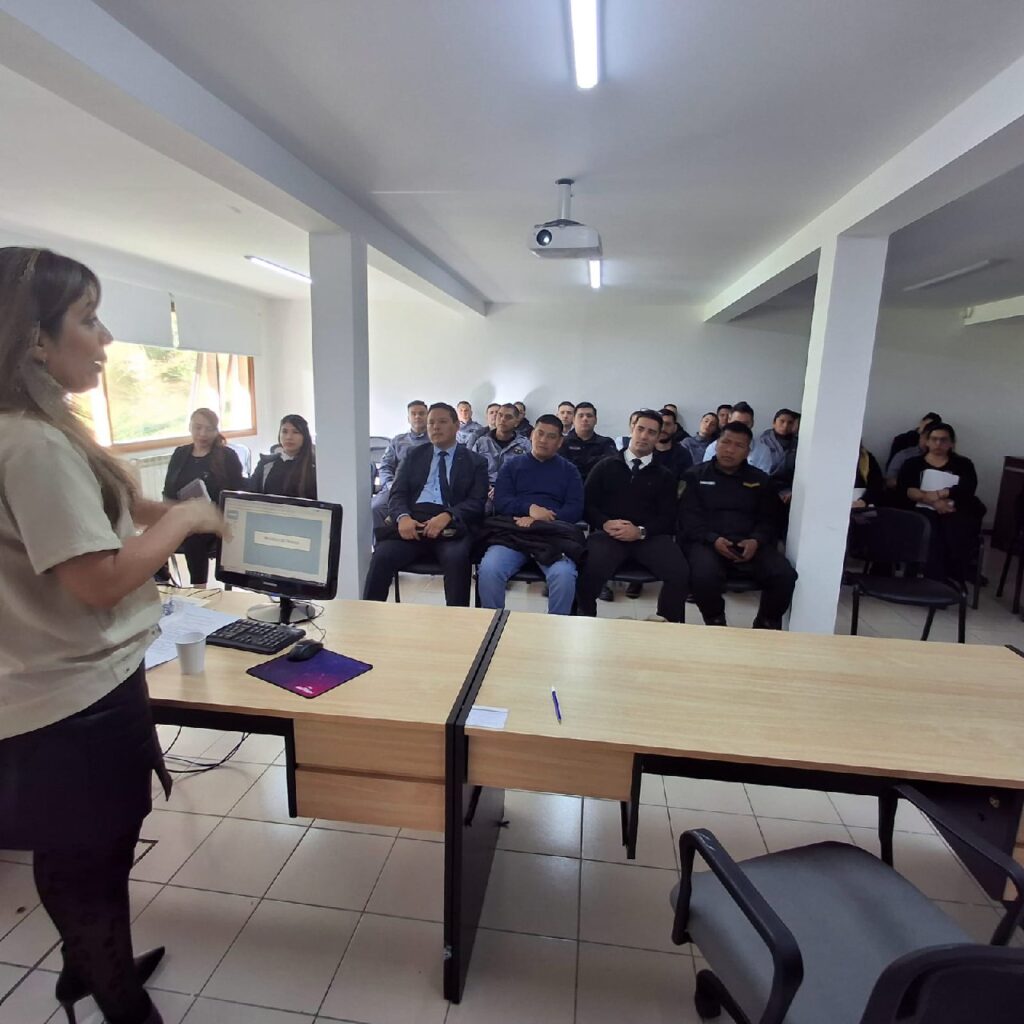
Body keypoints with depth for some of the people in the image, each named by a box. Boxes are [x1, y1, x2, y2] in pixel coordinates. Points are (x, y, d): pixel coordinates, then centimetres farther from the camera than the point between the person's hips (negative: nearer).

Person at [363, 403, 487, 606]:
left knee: (457, 558, -34)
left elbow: (477, 502, 1)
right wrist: (403, 517, -14)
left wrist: (447, 517, -19)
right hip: (412, 523, 2)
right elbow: (397, 494, 11)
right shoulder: (413, 456, 20)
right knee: (381, 556, -25)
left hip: (452, 525, -2)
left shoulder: (476, 461, 12)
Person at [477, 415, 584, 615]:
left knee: (564, 575, -33)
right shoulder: (511, 466, 20)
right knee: (488, 570, -29)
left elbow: (575, 509, 5)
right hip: (513, 532, 1)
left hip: (553, 535, 0)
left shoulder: (569, 471, 18)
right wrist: (529, 508, -15)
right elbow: (500, 502, 6)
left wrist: (538, 520, -11)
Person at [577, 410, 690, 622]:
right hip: (609, 533, -1)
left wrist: (641, 531, -11)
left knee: (681, 573, -27)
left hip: (650, 536, 2)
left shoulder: (664, 476, 20)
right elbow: (587, 503, 11)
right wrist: (605, 523, -10)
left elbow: (668, 517, 9)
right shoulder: (605, 466, 18)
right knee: (589, 572, -33)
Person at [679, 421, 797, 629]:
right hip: (706, 542, -2)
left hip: (749, 544, 3)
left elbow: (768, 519, 12)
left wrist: (756, 541, -11)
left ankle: (766, 624, 6)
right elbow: (688, 516, 0)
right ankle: (715, 623, -3)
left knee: (785, 576, -23)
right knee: (704, 577, -35)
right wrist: (713, 539, -17)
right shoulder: (695, 475, 9)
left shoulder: (760, 480, 18)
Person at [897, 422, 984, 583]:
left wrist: (936, 494, -10)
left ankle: (955, 581, -25)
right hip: (924, 510, 0)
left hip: (956, 511, 1)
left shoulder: (963, 464, 20)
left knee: (958, 535, -35)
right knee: (932, 537, -36)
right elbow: (903, 489, 0)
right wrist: (933, 500, -14)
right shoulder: (913, 463, 18)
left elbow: (967, 489, 2)